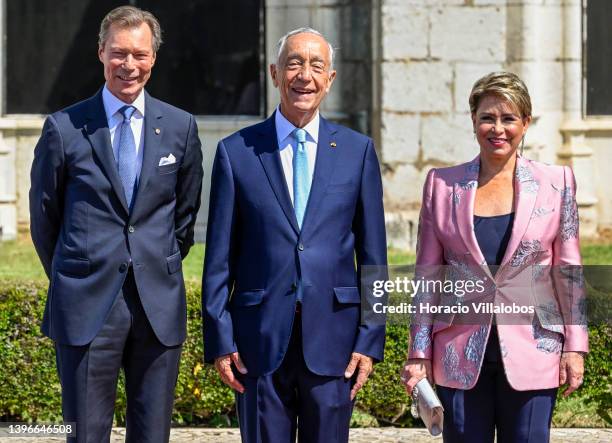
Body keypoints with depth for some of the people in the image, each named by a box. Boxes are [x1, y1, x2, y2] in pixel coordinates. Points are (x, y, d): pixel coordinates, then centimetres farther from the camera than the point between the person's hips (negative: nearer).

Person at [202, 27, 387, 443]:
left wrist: (370, 339, 0)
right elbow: (219, 257, 4)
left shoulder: (358, 151, 6)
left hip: (332, 335, 1)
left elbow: (373, 255, 6)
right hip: (261, 338, 0)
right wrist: (220, 340, -1)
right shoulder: (237, 152, 4)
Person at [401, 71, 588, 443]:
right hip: (461, 354, 1)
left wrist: (575, 346, 1)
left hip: (531, 352, -1)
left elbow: (568, 271, 6)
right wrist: (419, 353, 3)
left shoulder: (556, 183, 4)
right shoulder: (442, 185, 5)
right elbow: (427, 274, 7)